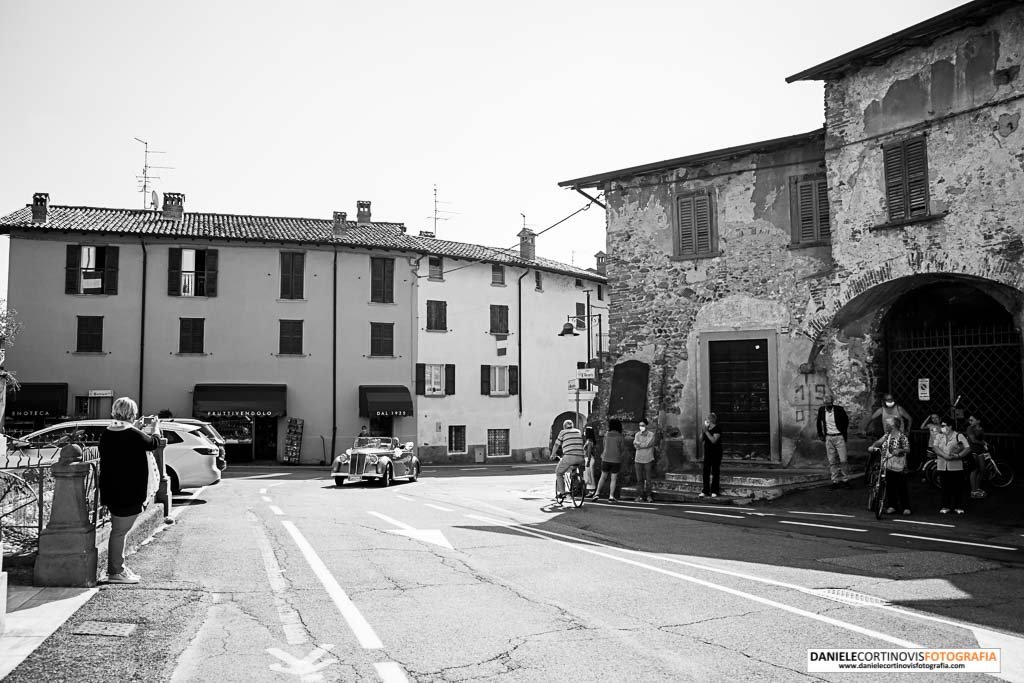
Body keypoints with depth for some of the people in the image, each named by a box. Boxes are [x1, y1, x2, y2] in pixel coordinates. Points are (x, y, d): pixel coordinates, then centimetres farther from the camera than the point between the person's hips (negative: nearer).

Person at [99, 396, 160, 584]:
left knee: (118, 530, 21)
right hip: (128, 493, -8)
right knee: (119, 532, 0)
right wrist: (156, 428, 20)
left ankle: (118, 566, 32)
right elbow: (153, 442, 0)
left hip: (111, 491, 8)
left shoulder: (106, 434, 3)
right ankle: (115, 572, 9)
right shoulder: (134, 435, -18)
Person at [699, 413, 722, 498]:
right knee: (706, 472, 3)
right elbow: (701, 441, 8)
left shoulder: (717, 429, -10)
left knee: (715, 472, -1)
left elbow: (714, 440, -21)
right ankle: (705, 491, 7)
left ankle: (714, 492, 4)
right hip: (707, 452, 6)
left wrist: (706, 432, -21)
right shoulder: (706, 428, 9)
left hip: (716, 453, -6)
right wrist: (702, 432, -7)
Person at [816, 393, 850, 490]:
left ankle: (845, 480, 8)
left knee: (843, 460, -4)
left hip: (839, 437, -3)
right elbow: (819, 423, 16)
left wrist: (843, 431, 6)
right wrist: (820, 434, 12)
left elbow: (846, 420, 9)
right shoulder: (821, 410, 0)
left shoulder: (839, 409, -8)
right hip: (828, 438, 3)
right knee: (832, 461, 4)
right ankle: (835, 481, 10)